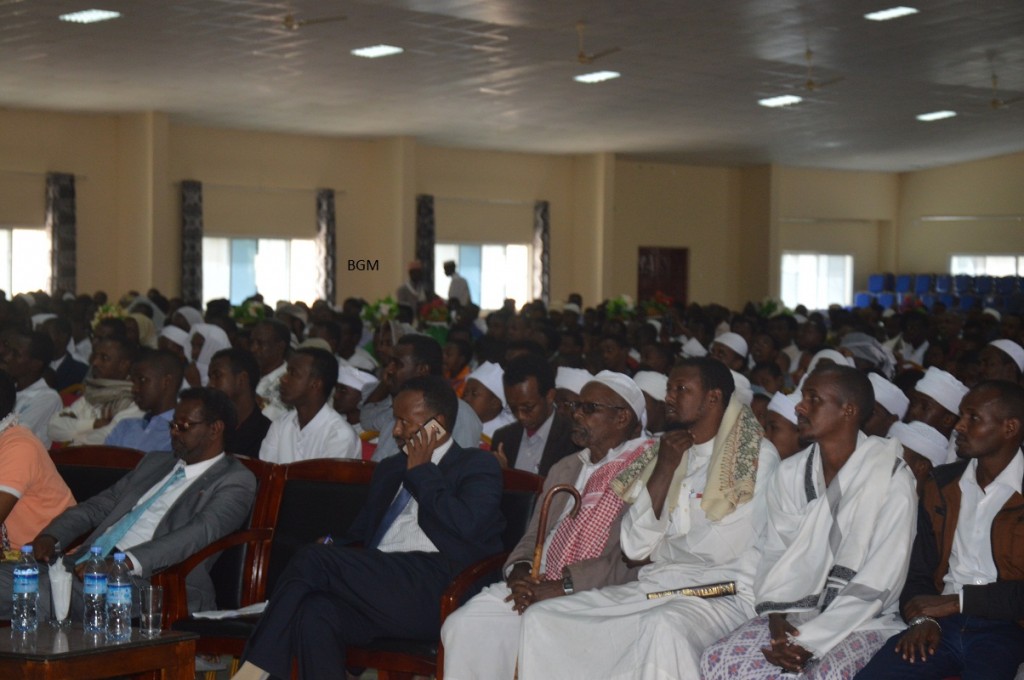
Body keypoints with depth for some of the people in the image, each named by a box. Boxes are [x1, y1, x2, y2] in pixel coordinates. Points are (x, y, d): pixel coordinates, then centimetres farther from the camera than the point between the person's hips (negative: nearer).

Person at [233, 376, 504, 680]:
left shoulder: (478, 466, 9)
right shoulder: (390, 469, 31)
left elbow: (466, 526, -10)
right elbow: (360, 534, 31)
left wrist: (422, 471, 0)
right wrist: (333, 548, 7)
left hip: (432, 593, -6)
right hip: (377, 585, 6)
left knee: (312, 559, -21)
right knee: (315, 613, -29)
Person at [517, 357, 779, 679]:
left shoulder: (756, 456, -4)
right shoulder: (671, 452, 15)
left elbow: (722, 547, -13)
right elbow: (635, 547, 6)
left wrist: (659, 550, 2)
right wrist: (664, 470, -2)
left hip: (724, 593, -6)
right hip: (656, 588, 7)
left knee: (664, 625, -39)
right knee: (542, 616, -8)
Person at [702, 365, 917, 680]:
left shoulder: (891, 478, -10)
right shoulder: (790, 473, 6)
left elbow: (880, 580, -14)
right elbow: (775, 555, 6)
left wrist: (809, 641, -19)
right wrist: (777, 618, -14)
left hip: (864, 619, -5)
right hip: (795, 615, 5)